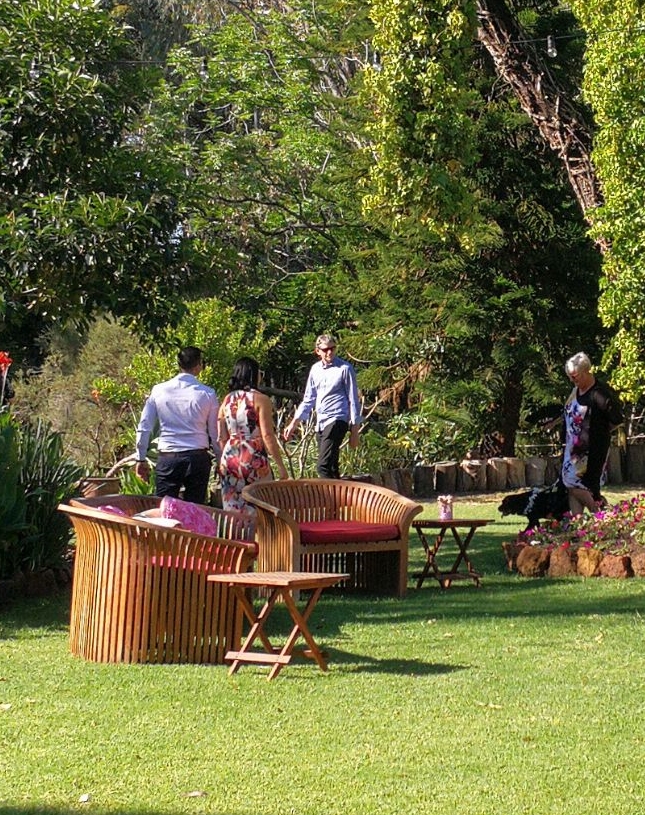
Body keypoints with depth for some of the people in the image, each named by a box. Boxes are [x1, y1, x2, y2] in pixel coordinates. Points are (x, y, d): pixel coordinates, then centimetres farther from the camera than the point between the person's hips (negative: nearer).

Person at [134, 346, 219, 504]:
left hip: (167, 459, 1)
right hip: (197, 458, -1)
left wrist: (141, 459, 13)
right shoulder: (207, 394, -5)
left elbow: (144, 428, 3)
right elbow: (215, 433, 0)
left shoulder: (158, 390, 0)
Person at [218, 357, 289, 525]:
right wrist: (281, 466, -8)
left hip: (229, 459, 5)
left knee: (233, 512, 9)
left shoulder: (227, 400, 8)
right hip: (254, 459, -5)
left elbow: (222, 438, 9)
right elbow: (267, 436, -12)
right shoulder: (260, 400, -7)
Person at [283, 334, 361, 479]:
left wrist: (354, 431, -6)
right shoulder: (315, 369, 13)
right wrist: (293, 424, 16)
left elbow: (353, 400, -3)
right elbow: (308, 400, 21)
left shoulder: (345, 369, -5)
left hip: (337, 421, -7)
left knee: (323, 466, -20)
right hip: (320, 423, 7)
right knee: (331, 468, 10)